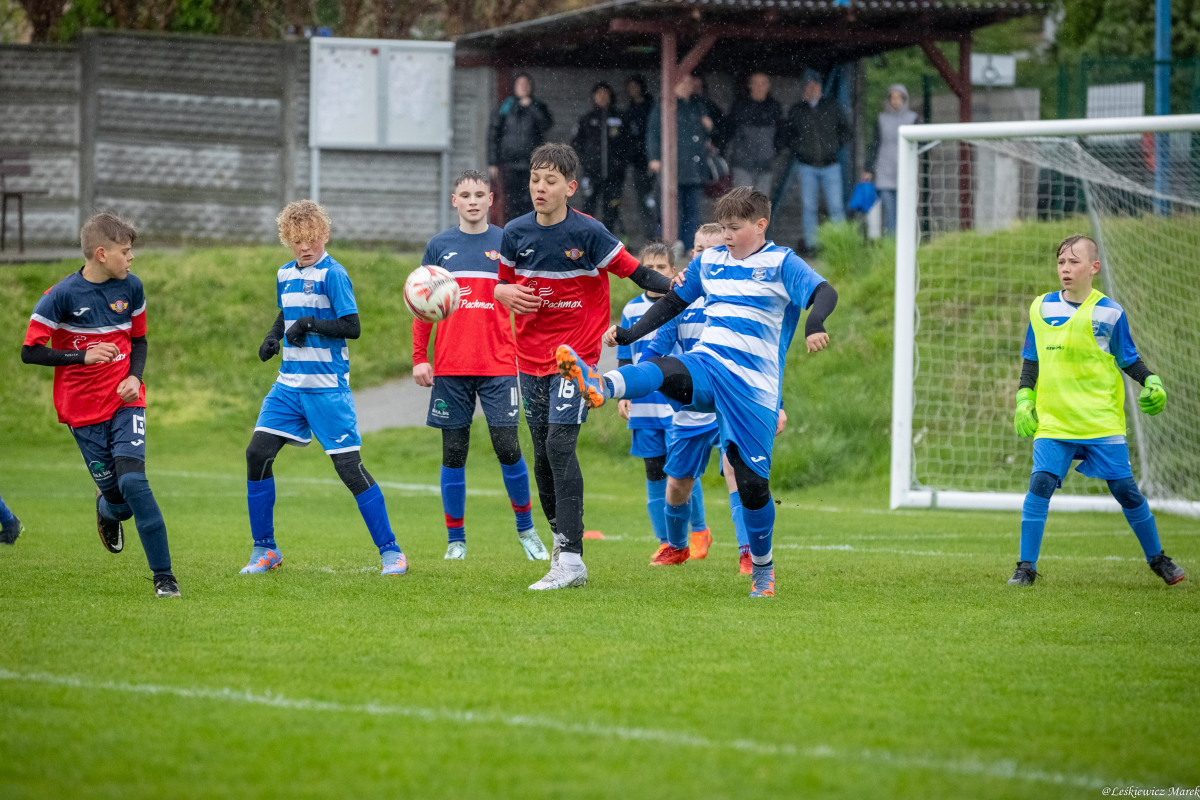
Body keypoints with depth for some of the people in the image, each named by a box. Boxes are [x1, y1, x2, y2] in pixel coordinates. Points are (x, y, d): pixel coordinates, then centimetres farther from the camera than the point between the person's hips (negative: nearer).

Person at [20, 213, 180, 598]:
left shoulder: (131, 287, 1)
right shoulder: (62, 295, -11)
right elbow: (30, 351, -8)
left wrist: (134, 376, -3)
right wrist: (83, 356, -17)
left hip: (125, 402, 1)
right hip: (83, 409, -1)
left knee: (132, 480, -19)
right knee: (114, 492, -1)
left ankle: (163, 575, -12)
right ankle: (108, 511, 41)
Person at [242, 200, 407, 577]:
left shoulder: (332, 274, -10)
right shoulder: (285, 274, 11)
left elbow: (352, 327, -13)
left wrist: (310, 324, -22)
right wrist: (274, 335, 8)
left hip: (327, 387, -7)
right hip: (289, 384, 7)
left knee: (349, 465, -8)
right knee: (257, 454, -3)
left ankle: (390, 551, 0)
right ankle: (264, 550, 9)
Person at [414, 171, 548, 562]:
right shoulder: (439, 246, 8)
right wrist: (419, 358, 4)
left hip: (498, 365, -1)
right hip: (450, 367, 1)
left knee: (507, 446, -5)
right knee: (453, 452, 2)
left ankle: (525, 529, 13)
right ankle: (455, 539, 10)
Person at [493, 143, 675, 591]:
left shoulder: (587, 233, -10)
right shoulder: (516, 233, 3)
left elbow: (635, 271, -8)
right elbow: (504, 284, 16)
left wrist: (675, 289, -25)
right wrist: (505, 293, -8)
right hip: (531, 358, 5)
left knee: (560, 444, -18)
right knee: (543, 453, 9)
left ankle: (572, 560, -20)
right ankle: (560, 536, 27)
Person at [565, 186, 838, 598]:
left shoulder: (781, 263, -2)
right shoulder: (709, 261, 14)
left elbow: (825, 293, -18)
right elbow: (673, 302, 26)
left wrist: (814, 324, -40)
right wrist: (629, 334, 17)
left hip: (754, 386, -3)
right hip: (706, 365, 3)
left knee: (753, 479, -4)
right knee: (664, 372, -32)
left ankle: (763, 568, 15)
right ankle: (600, 386, -63)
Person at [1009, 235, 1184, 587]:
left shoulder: (1109, 313, 0)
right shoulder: (1042, 309, 7)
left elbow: (1129, 359, 8)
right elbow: (1031, 360, 15)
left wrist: (1151, 382, -8)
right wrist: (1024, 398, 4)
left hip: (1103, 423, -1)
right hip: (1053, 422, 1)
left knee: (1125, 488, -1)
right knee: (1041, 483, -15)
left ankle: (1157, 558, 19)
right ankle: (1026, 567, -8)